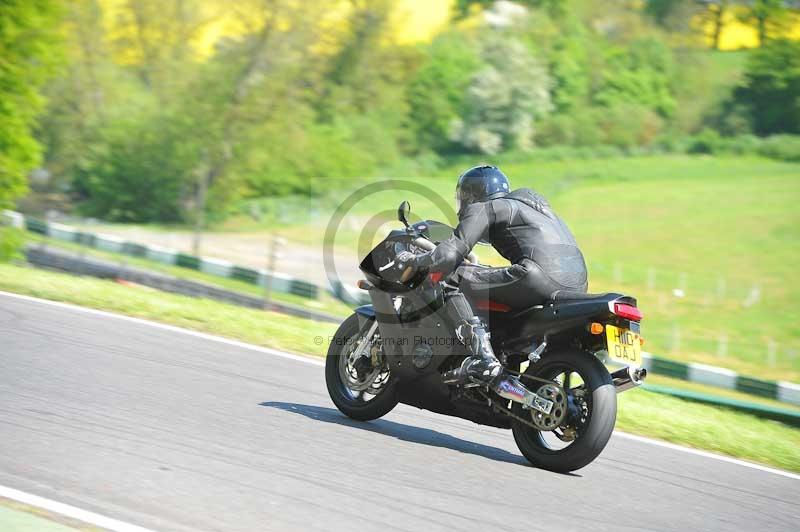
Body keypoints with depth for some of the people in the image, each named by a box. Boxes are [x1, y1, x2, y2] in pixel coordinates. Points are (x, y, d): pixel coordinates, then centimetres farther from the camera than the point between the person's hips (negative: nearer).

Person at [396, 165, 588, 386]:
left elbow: (449, 256, -1)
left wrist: (413, 260, 17)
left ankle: (482, 356, -17)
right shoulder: (526, 200, 32)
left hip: (541, 275, -9)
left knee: (454, 277, -1)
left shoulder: (484, 208, 8)